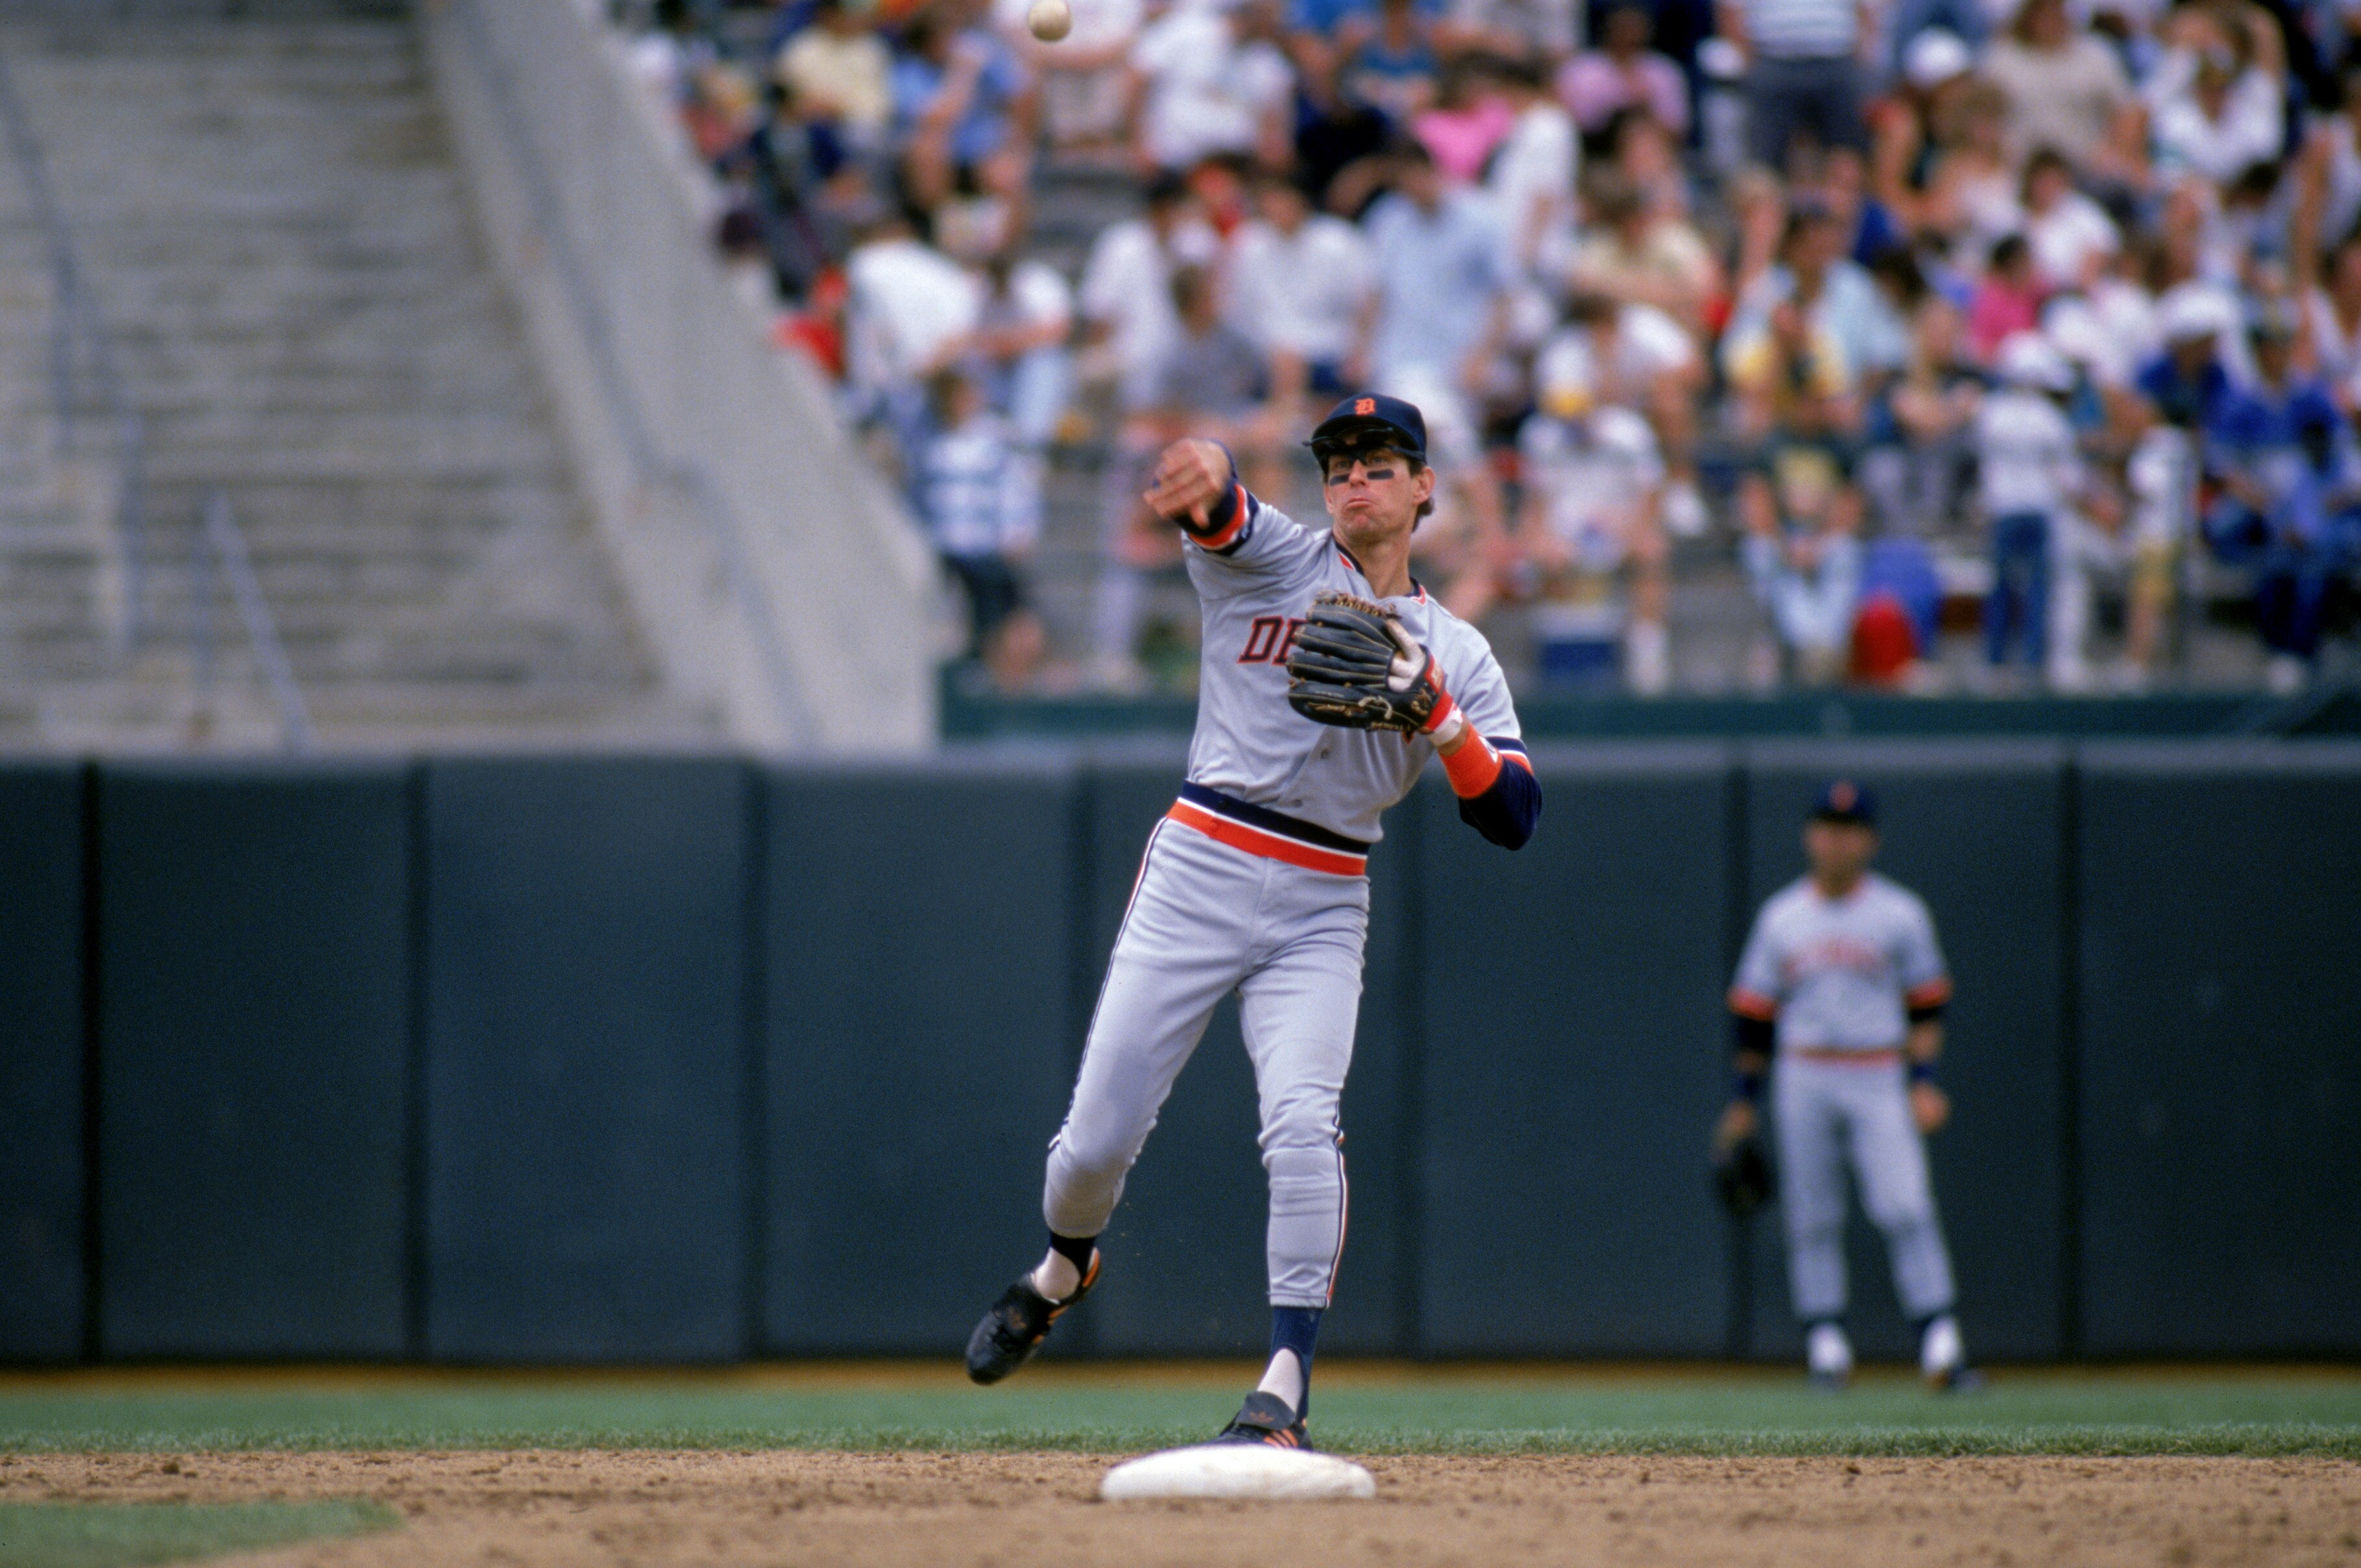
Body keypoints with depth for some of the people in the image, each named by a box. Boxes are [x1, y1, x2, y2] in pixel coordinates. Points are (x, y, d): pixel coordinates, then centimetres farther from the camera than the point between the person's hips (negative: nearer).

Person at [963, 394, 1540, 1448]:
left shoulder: (1456, 655, 10)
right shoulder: (1274, 560, 3)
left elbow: (1513, 819, 1)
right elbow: (1220, 511, -23)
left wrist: (1435, 716, -15)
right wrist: (1203, 473, -49)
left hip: (1323, 913, 1)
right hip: (1201, 874, -1)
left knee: (1303, 1122, -22)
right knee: (1098, 1138, -1)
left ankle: (1283, 1394, -23)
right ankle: (1065, 1266, 34)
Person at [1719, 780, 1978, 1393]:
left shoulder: (1901, 914, 4)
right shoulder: (1781, 917, 9)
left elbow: (1926, 1004, 6)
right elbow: (1753, 1012, 13)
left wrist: (1923, 1081, -5)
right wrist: (1745, 1095, 12)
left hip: (1880, 1082, -2)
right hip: (1804, 1080, 2)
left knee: (1906, 1209, -13)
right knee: (1812, 1218, 1)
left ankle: (1940, 1344, -16)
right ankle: (1826, 1344, 8)